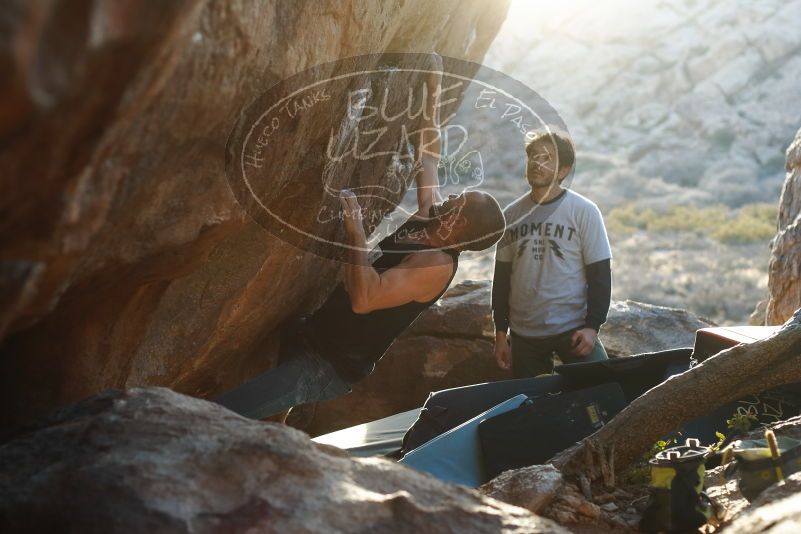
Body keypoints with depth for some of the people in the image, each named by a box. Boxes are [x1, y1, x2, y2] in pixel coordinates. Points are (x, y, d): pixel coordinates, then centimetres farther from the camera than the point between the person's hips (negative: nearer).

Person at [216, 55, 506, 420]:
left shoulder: (437, 264, -23)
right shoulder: (428, 223, 5)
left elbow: (365, 298, -35)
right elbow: (429, 155, 17)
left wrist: (356, 230, -32)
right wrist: (433, 93, 14)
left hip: (331, 365, -10)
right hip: (313, 336, 10)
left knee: (220, 416, -23)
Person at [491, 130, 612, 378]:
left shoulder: (583, 211, -6)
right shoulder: (511, 215, 5)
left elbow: (600, 273, -5)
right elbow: (502, 275, 11)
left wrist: (592, 326, -13)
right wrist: (501, 332, 9)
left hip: (573, 329, -3)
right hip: (524, 334, 4)